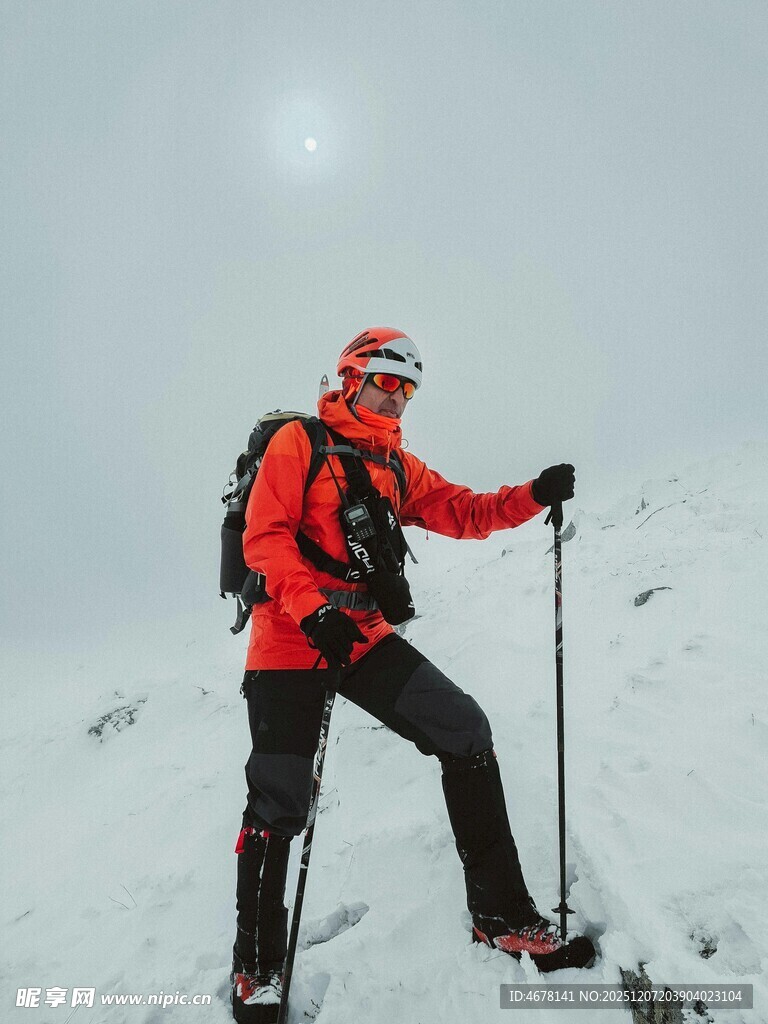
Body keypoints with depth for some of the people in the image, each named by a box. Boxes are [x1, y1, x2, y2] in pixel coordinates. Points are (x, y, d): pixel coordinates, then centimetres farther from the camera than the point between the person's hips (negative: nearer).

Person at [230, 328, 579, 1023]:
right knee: (280, 805, -2)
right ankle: (257, 967, 23)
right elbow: (266, 536, -11)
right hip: (289, 640, -5)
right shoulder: (298, 442, -2)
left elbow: (463, 512, 8)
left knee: (466, 733, -6)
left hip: (364, 637, 5)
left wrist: (534, 496, -8)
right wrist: (313, 609, -24)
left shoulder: (398, 467, 15)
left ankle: (500, 913, 8)